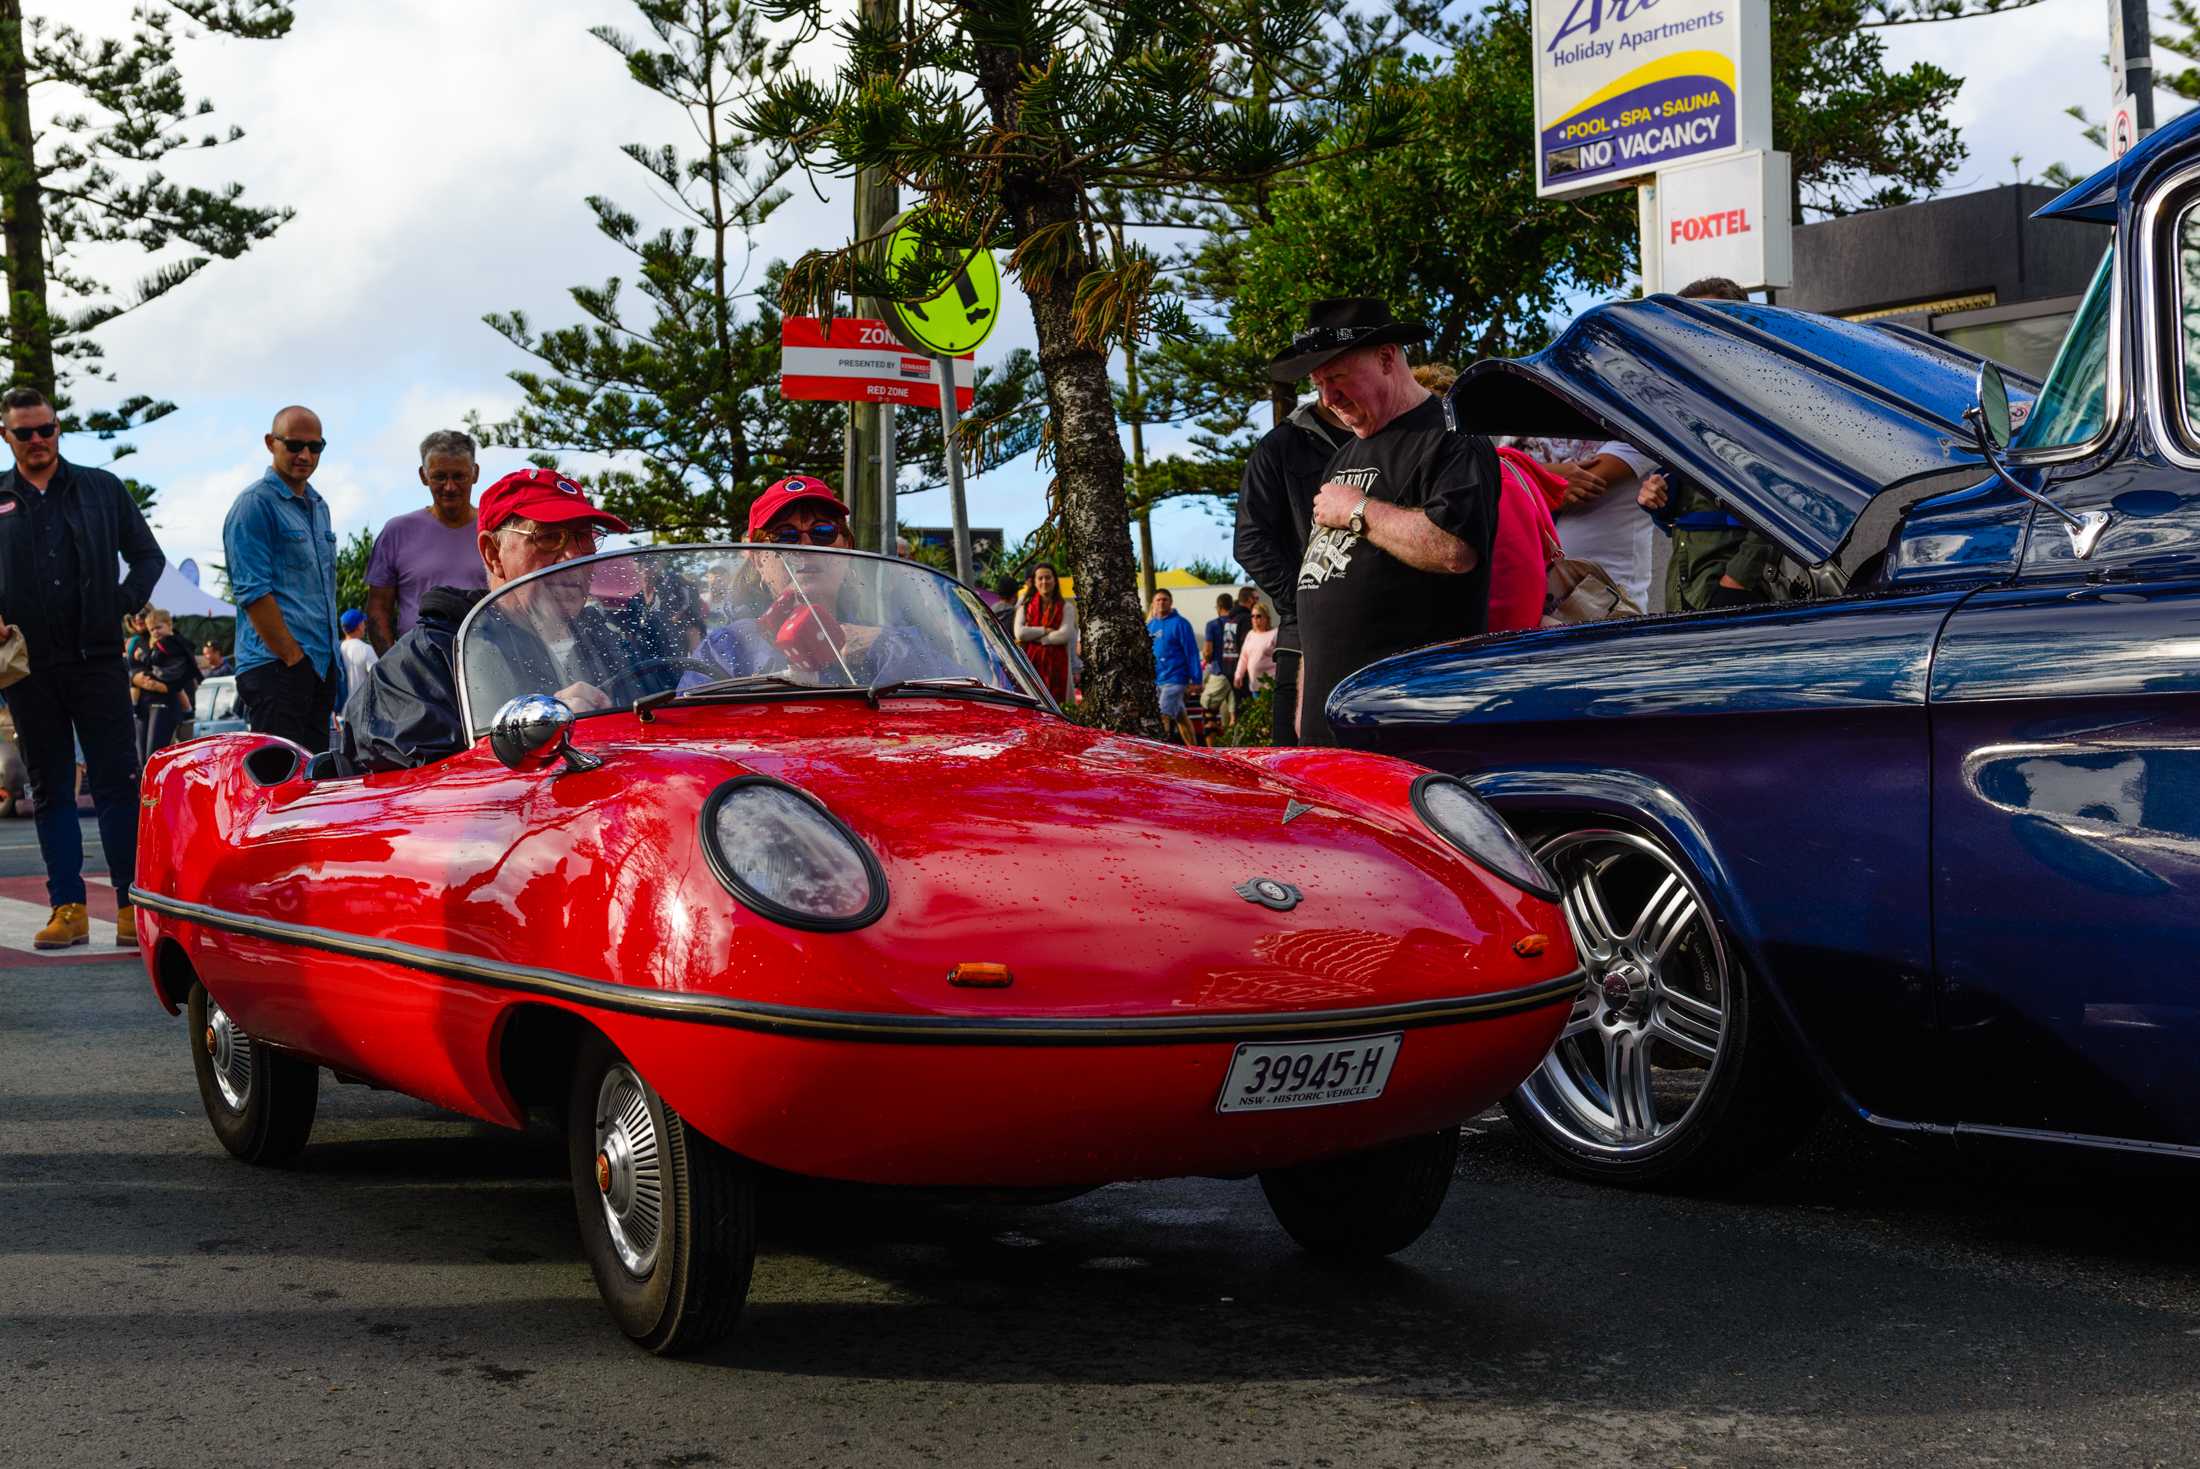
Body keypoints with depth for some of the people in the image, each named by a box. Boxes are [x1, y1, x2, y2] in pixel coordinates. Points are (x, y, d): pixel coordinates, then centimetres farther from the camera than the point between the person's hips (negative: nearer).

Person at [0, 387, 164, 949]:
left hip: (96, 658, -1)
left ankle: (133, 904, -3)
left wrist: (125, 602, -2)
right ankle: (68, 908, 8)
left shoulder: (102, 490, 10)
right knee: (49, 791, 5)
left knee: (118, 785, -5)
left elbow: (148, 555, 14)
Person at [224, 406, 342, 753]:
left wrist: (332, 659, 16)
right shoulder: (256, 503, -7)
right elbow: (253, 592, -14)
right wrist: (293, 657, -17)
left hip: (322, 664, 8)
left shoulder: (318, 506, 20)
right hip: (276, 664, -8)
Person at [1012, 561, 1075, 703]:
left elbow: (1064, 635, -6)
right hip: (1030, 664, 1)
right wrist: (1046, 630, -5)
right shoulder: (1025, 605, 13)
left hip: (1055, 663, -1)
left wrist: (1033, 637, -4)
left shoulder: (1066, 607, 7)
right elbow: (1019, 632, -2)